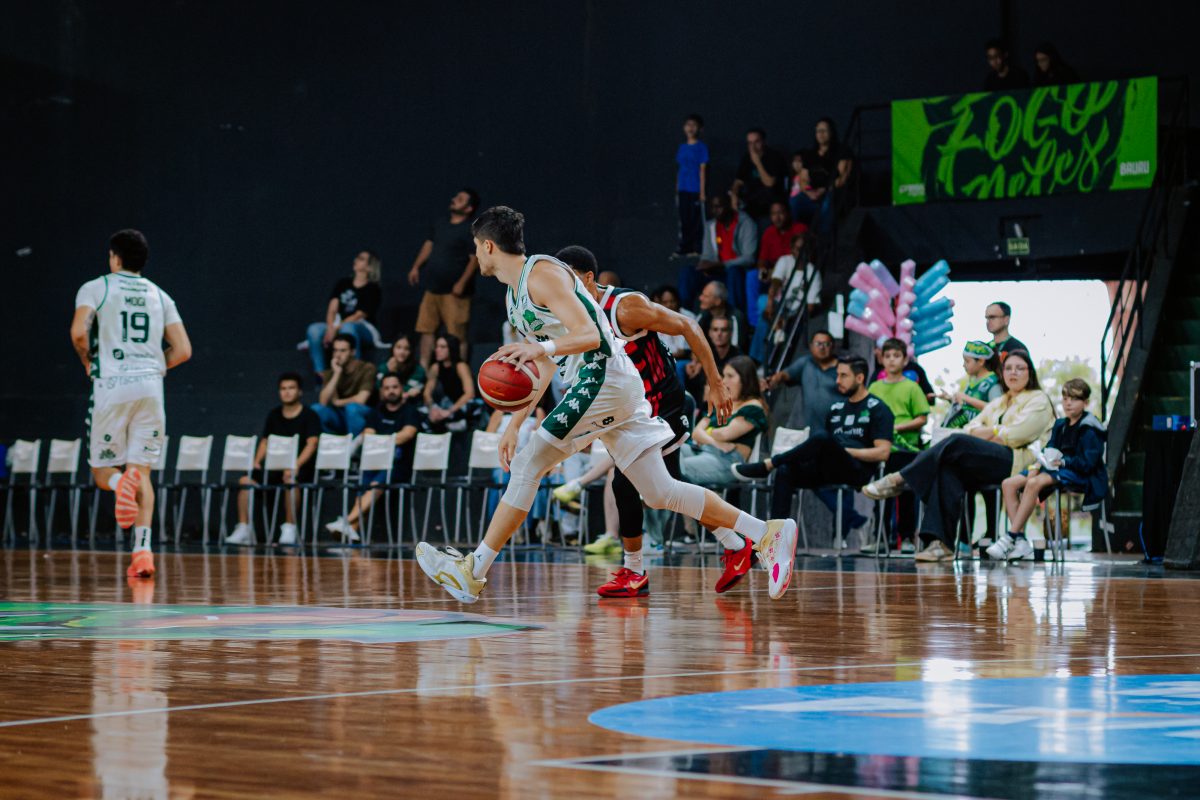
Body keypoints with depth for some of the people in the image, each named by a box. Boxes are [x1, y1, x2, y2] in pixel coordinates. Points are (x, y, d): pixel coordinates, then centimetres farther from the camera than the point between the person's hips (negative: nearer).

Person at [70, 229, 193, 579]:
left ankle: (122, 483, -29)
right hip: (150, 387, 3)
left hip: (111, 386, -3)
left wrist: (88, 361, 6)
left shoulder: (95, 288, 3)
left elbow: (78, 332, -13)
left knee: (102, 471, 9)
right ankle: (143, 550, -10)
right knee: (142, 471, 6)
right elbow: (183, 350, 9)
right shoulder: (160, 296, 14)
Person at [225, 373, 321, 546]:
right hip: (276, 467, 6)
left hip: (302, 468, -6)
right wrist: (256, 462, -3)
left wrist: (296, 465, -30)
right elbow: (265, 441, 17)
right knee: (246, 480, -17)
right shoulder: (273, 415, 15)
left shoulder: (309, 416, -2)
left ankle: (289, 528, -30)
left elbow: (311, 444, -15)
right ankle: (243, 529, -14)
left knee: (290, 480, -40)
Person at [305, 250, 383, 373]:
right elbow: (332, 309, 4)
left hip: (363, 329, -5)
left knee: (348, 328, -40)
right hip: (338, 325, 5)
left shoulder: (373, 289, 0)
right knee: (314, 329, -25)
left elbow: (359, 316, -10)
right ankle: (320, 374, -29)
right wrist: (330, 328, -16)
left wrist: (336, 328, -18)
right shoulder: (343, 283, 15)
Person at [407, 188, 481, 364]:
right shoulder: (439, 223, 11)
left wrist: (462, 283, -22)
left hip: (453, 290, -8)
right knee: (427, 328, 11)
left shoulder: (470, 231, -12)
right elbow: (429, 244, 22)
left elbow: (475, 259, -17)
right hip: (433, 286, 8)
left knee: (457, 334, -6)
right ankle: (423, 368, 18)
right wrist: (416, 267, 16)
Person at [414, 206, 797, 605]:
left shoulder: (542, 274, -10)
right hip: (597, 384, 10)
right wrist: (514, 425, 24)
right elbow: (545, 370, 27)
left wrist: (543, 347, -37)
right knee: (660, 493, 6)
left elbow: (590, 335, -21)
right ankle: (765, 535, 5)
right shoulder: (515, 294, 20)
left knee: (528, 465, -11)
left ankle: (472, 573, -9)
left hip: (603, 375, -10)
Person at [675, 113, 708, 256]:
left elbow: (703, 169, -7)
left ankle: (696, 248, 4)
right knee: (684, 220, 6)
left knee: (696, 219, -2)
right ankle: (685, 248, 12)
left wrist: (702, 192, -11)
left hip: (695, 190, -5)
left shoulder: (701, 147, -3)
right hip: (683, 190, 5)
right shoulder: (682, 147, 12)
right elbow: (680, 170, 15)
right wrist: (677, 191, 13)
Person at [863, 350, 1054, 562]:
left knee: (957, 443, -28)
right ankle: (940, 543, -38)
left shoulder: (1038, 400, 10)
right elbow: (971, 427, 18)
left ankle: (898, 480, -21)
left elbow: (1016, 435, -6)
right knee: (948, 470, -28)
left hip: (1016, 462, -6)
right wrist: (994, 432, -1)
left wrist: (991, 433, 2)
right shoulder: (997, 404, 33)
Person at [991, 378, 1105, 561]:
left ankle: (1010, 538, -36)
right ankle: (1020, 541, -23)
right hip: (1056, 470, 9)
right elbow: (1049, 451, 13)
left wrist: (1062, 461, -22)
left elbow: (1088, 463, -15)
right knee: (1008, 484, -11)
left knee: (1034, 483, -35)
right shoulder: (1061, 425, 19)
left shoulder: (1089, 430, -6)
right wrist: (1036, 465, -7)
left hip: (1080, 476, -9)